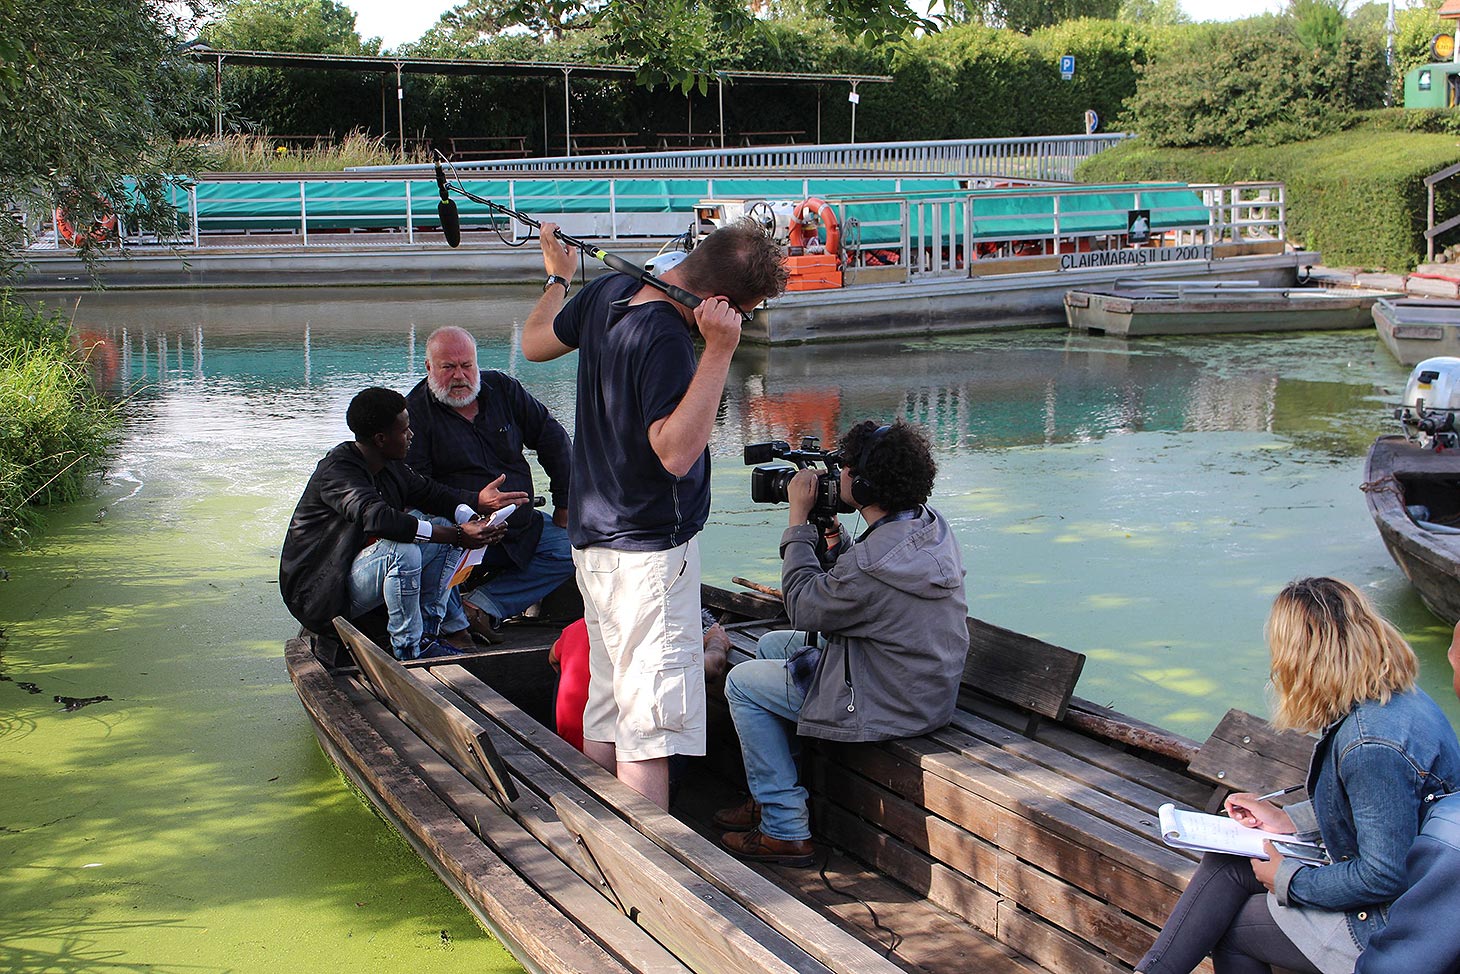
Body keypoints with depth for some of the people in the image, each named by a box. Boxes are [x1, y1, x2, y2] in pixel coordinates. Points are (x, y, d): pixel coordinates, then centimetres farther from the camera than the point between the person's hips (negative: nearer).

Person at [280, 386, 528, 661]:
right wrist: (458, 535, -40)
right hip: (321, 594, -9)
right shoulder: (337, 471, -24)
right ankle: (409, 648, -18)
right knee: (403, 550, -34)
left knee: (445, 526, 1)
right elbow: (378, 518, -38)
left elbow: (429, 492, 10)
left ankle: (427, 634, -4)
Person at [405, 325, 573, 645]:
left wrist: (565, 502, 7)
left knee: (571, 550, -12)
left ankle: (482, 605, -16)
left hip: (520, 526, 6)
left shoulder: (503, 389, 7)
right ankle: (453, 623, -11)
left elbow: (552, 438, 14)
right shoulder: (415, 411, -6)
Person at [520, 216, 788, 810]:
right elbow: (675, 451, -32)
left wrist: (558, 277, 38)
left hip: (595, 539, 10)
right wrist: (719, 350, -33)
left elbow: (535, 342, 20)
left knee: (606, 710, 17)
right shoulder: (664, 341, -25)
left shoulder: (607, 291, 3)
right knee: (651, 722, -6)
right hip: (649, 551, -10)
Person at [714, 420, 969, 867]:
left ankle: (786, 829, 9)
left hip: (886, 709, -10)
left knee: (743, 682, 6)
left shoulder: (872, 562, -33)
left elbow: (805, 608, -16)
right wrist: (833, 533, 0)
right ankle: (772, 797, 33)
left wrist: (799, 521, -11)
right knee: (771, 645, 24)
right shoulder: (931, 525, -3)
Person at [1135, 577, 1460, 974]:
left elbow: (1384, 876, -26)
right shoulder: (1397, 698, 0)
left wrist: (1288, 879, -13)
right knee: (1227, 861, 5)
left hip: (1386, 925, -9)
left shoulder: (1373, 746, -31)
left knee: (1226, 924, 2)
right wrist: (1287, 819, 12)